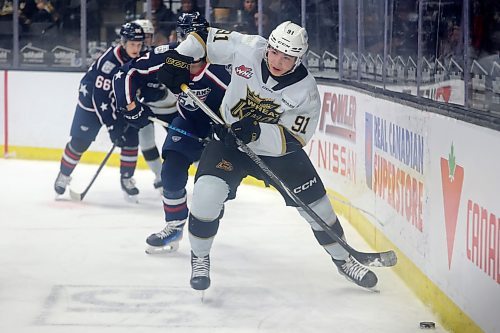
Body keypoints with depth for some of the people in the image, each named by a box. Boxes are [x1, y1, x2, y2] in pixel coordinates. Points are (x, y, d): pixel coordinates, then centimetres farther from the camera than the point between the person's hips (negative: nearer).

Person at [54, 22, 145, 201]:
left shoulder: (141, 57, -14)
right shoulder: (109, 62, -35)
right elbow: (100, 96, -34)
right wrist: (111, 127, -34)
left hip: (120, 101, 5)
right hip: (92, 98, -5)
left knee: (131, 137, -6)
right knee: (80, 141, -1)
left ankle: (127, 179, 9)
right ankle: (64, 174, 22)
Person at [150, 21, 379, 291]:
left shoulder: (305, 89, -21)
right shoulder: (246, 48, -20)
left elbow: (293, 139, -23)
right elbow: (205, 38, -6)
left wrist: (258, 132, -38)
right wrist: (177, 59, -19)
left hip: (278, 149, 0)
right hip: (229, 139, 0)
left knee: (315, 203, 1)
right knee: (208, 192, -23)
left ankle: (343, 259, 26)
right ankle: (200, 258, 1)